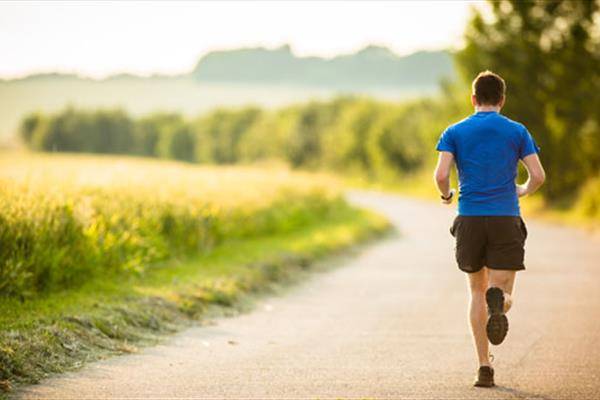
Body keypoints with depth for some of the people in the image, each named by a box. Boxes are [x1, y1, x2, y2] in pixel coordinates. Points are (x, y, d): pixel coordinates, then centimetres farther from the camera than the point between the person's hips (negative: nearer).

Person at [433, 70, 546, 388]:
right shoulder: (517, 131, 6)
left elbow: (441, 175, -7)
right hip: (506, 219, -1)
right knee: (503, 295, 3)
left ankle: (484, 367, 8)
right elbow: (538, 175, -2)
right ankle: (497, 300, -37)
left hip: (469, 219, 1)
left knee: (477, 291, 15)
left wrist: (446, 195, 15)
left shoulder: (455, 132, 5)